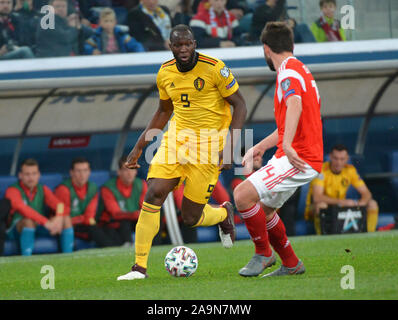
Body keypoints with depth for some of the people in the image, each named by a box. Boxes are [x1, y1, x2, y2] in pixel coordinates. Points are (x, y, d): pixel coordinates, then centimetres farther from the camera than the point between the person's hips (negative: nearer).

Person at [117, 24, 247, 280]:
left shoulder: (214, 69, -13)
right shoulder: (165, 73, 3)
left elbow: (239, 105, -7)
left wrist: (230, 147, -18)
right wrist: (139, 147, 16)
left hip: (208, 142, -4)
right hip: (177, 137, 4)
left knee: (191, 218, -3)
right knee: (154, 193, -17)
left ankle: (224, 214, 34)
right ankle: (140, 266, -10)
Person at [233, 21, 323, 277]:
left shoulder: (288, 70, -11)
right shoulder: (299, 69, 21)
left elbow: (295, 105, -33)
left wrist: (287, 145, -42)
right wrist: (260, 147, 34)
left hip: (299, 159, -10)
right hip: (295, 157, 10)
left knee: (243, 195, -17)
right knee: (263, 208, 18)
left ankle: (263, 254, -3)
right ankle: (291, 264, 24)